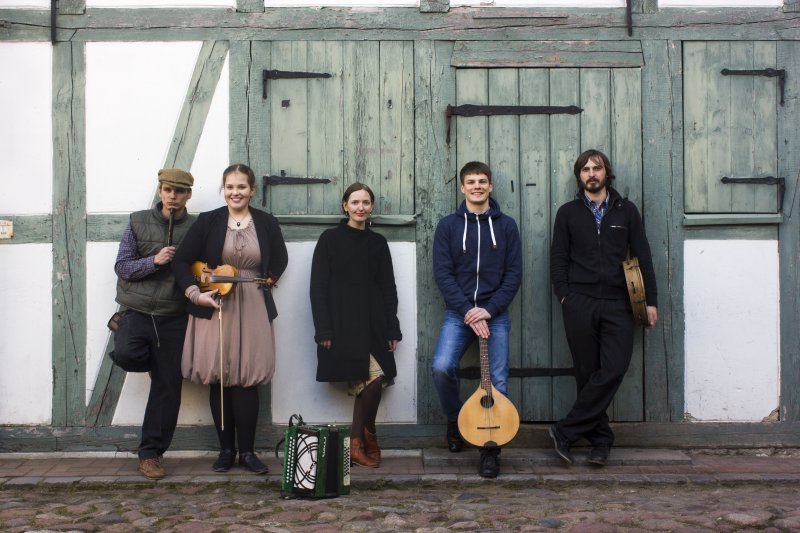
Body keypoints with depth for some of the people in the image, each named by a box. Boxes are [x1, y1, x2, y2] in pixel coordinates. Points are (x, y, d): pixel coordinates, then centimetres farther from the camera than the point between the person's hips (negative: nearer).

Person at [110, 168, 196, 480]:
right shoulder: (139, 222, 3)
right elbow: (122, 267, 0)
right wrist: (154, 261, -16)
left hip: (173, 317, 0)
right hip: (137, 310, 0)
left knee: (168, 387, 0)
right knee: (126, 354, -29)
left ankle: (151, 453, 15)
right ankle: (153, 362, 9)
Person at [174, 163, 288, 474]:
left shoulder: (267, 223, 5)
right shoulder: (207, 221, 2)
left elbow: (280, 259, 17)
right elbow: (182, 261, 1)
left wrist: (266, 281, 1)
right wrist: (196, 294, -11)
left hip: (253, 309, 0)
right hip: (214, 308, 0)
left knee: (246, 381, -1)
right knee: (218, 379, 3)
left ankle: (247, 451, 9)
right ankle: (226, 449, 16)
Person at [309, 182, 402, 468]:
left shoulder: (378, 242, 13)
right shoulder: (330, 239, 2)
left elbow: (387, 288, 13)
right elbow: (318, 286, -2)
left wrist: (392, 329, 7)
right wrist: (323, 330, -9)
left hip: (372, 325, 4)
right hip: (341, 324, -4)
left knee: (364, 382, -4)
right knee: (374, 377, -13)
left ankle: (357, 443, 11)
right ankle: (366, 438, 7)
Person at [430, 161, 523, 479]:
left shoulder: (506, 225, 6)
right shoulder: (448, 226, 4)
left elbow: (514, 274, 2)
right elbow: (443, 273, -3)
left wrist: (489, 309, -11)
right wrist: (467, 312, -13)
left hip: (495, 313, 1)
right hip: (458, 313, 0)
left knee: (498, 381, -3)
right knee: (442, 367, -20)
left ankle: (490, 448, 12)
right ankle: (455, 420, 9)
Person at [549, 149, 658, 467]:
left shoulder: (626, 211, 12)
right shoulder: (568, 213, 11)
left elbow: (642, 257, 11)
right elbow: (558, 259, 8)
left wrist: (651, 300, 6)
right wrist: (564, 295, -4)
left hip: (617, 304, 0)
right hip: (580, 304, 0)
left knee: (614, 369, -13)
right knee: (588, 374, 1)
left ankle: (566, 431, -5)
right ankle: (600, 439, 12)